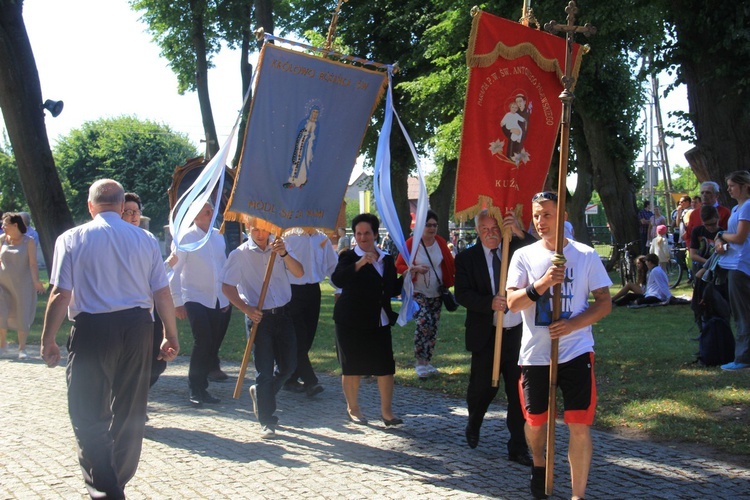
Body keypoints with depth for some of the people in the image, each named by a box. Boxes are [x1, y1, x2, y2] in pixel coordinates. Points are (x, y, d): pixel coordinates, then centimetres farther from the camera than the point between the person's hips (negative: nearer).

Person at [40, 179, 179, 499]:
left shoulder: (72, 239, -4)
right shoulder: (146, 240, 3)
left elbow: (61, 295, -8)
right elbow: (162, 294, 3)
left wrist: (48, 341, 1)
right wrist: (171, 336, 13)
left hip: (92, 329, -3)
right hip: (138, 328, 4)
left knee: (89, 416, 2)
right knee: (130, 413, 16)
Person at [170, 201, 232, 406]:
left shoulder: (218, 236, 10)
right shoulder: (185, 238, -7)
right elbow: (174, 272, -9)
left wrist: (227, 297, 13)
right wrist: (177, 302, -12)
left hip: (218, 302, 6)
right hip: (195, 300, -6)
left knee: (213, 345, 5)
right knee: (203, 343, -15)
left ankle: (201, 388, 19)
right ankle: (195, 391, -3)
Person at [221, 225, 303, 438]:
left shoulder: (278, 247, 5)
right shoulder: (240, 254, -5)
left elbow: (299, 273, -7)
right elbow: (227, 286, -5)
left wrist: (284, 254, -24)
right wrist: (247, 309, -16)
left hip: (283, 314, 4)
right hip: (259, 317, -4)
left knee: (288, 366, 10)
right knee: (265, 371, -2)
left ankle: (260, 393, 37)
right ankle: (266, 422, 9)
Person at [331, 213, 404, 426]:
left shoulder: (387, 259, 10)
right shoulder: (349, 257, -5)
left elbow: (393, 289, 17)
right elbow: (337, 280, -24)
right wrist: (360, 263, -32)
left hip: (380, 321, 4)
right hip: (352, 322, -4)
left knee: (386, 366, 0)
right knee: (352, 367, 6)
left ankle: (387, 411, 9)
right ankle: (353, 409, 21)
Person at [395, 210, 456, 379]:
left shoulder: (440, 242, 1)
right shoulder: (411, 243, -10)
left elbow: (450, 264, 9)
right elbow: (399, 267, -6)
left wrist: (448, 284, -1)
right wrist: (415, 268, -22)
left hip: (436, 294, 5)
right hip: (417, 293, -5)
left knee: (433, 327, 8)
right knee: (423, 321, -21)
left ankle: (427, 362, 22)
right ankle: (420, 362, -11)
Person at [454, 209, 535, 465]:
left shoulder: (515, 249, 4)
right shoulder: (467, 258, -1)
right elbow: (462, 294, -10)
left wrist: (519, 232, -28)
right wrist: (490, 303, -26)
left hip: (518, 332, 1)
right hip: (486, 335, -1)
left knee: (519, 393, 3)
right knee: (482, 387, 11)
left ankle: (518, 448, 13)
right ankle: (473, 427, 42)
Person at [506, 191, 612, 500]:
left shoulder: (586, 255, 0)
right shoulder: (524, 256, 2)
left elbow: (604, 302, 0)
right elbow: (513, 303, -5)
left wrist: (572, 324, -16)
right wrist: (542, 284, -22)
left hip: (576, 351, -1)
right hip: (534, 354, 2)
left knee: (580, 426, -7)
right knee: (535, 420, 14)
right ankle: (538, 464, 45)